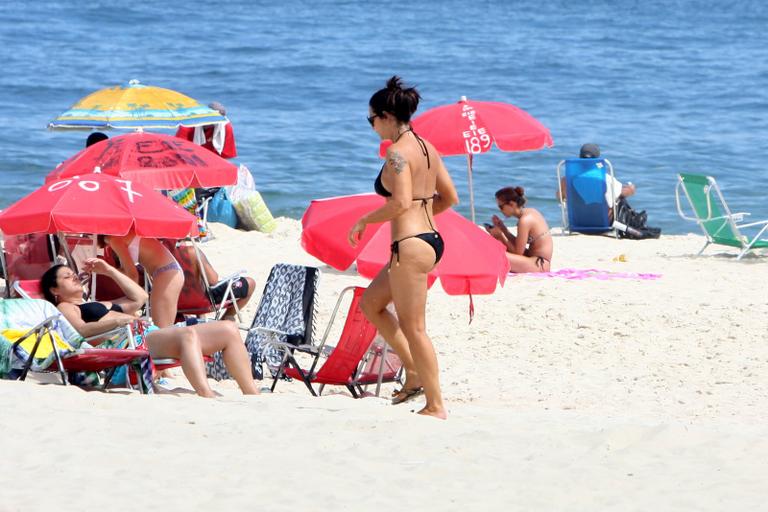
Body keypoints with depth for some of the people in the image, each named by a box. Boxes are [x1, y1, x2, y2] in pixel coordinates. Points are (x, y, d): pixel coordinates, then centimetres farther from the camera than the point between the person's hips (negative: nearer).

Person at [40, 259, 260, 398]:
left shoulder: (99, 305, 39)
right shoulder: (65, 308, 13)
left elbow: (139, 297, 40)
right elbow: (81, 330, -8)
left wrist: (109, 270, 38)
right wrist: (115, 321, -23)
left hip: (151, 333, 9)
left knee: (228, 330, -4)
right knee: (187, 334, -39)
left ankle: (252, 394, -14)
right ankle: (207, 397, -57)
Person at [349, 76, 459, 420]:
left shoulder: (398, 152, -14)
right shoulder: (426, 148, 13)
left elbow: (401, 202, -23)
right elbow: (449, 198, 16)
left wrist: (364, 221, -11)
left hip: (411, 244, -10)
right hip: (431, 239, 10)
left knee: (412, 328, -2)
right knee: (370, 303, 22)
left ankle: (436, 406, 2)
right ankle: (415, 374, 19)